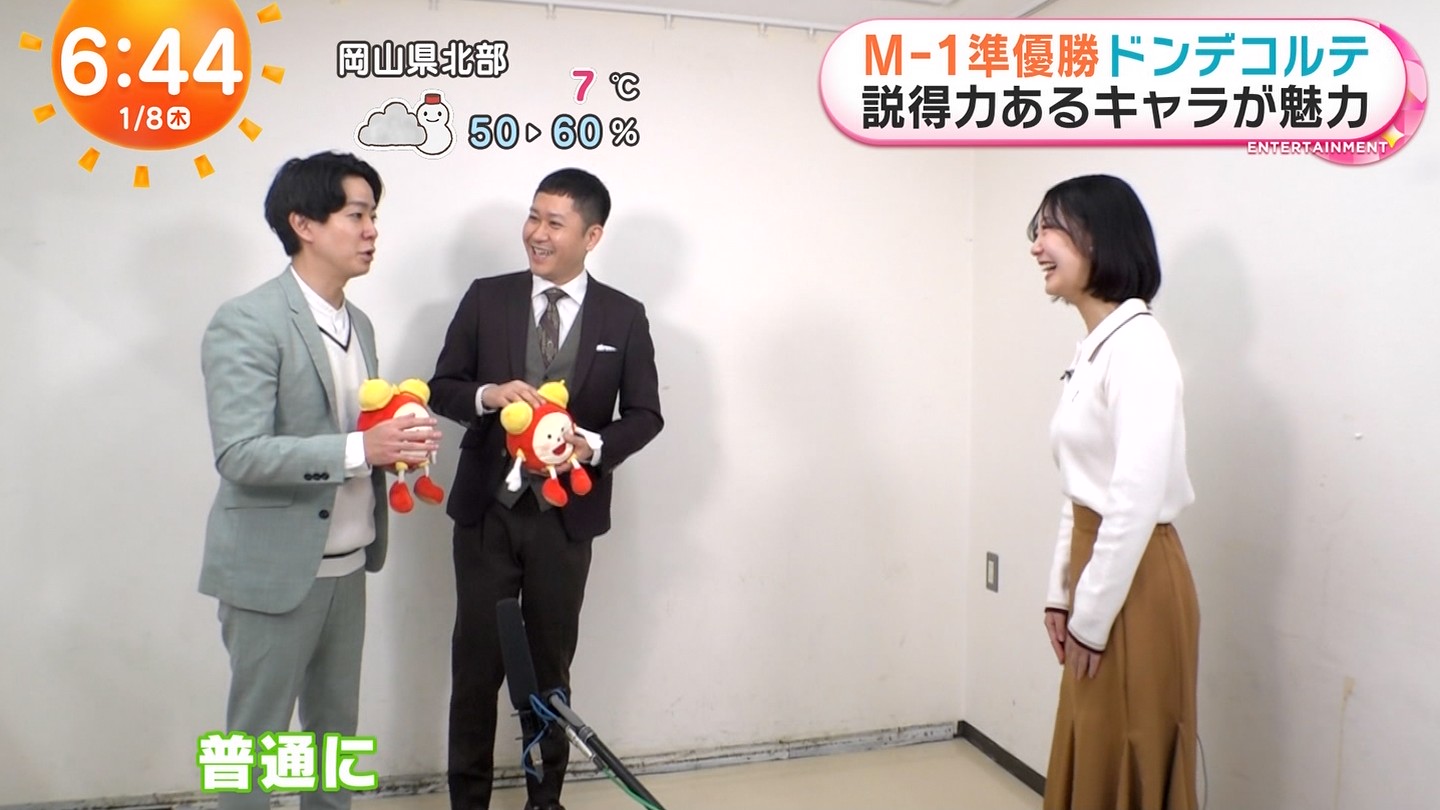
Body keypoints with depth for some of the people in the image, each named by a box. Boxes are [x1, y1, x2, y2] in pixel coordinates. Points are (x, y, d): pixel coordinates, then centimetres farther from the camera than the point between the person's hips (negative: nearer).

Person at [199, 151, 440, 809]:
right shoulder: (246, 322, -15)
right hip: (275, 569, -7)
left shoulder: (358, 323, 10)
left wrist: (396, 444, -4)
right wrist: (360, 448, -29)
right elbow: (239, 455, -22)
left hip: (346, 564, 7)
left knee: (335, 724, 18)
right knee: (256, 736, 7)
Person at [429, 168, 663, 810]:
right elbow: (442, 388, 2)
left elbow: (645, 414, 1)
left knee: (550, 660, 14)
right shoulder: (486, 298, -1)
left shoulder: (624, 316, -2)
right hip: (487, 507, 0)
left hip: (566, 511, 0)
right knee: (476, 659, 7)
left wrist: (593, 445, -18)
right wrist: (488, 395, -19)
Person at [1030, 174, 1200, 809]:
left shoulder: (1137, 345, -19)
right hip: (1098, 565, 9)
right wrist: (1062, 592, 13)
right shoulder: (1093, 348, 10)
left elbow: (1137, 500, -22)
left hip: (1131, 586, -9)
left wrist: (1091, 619, -16)